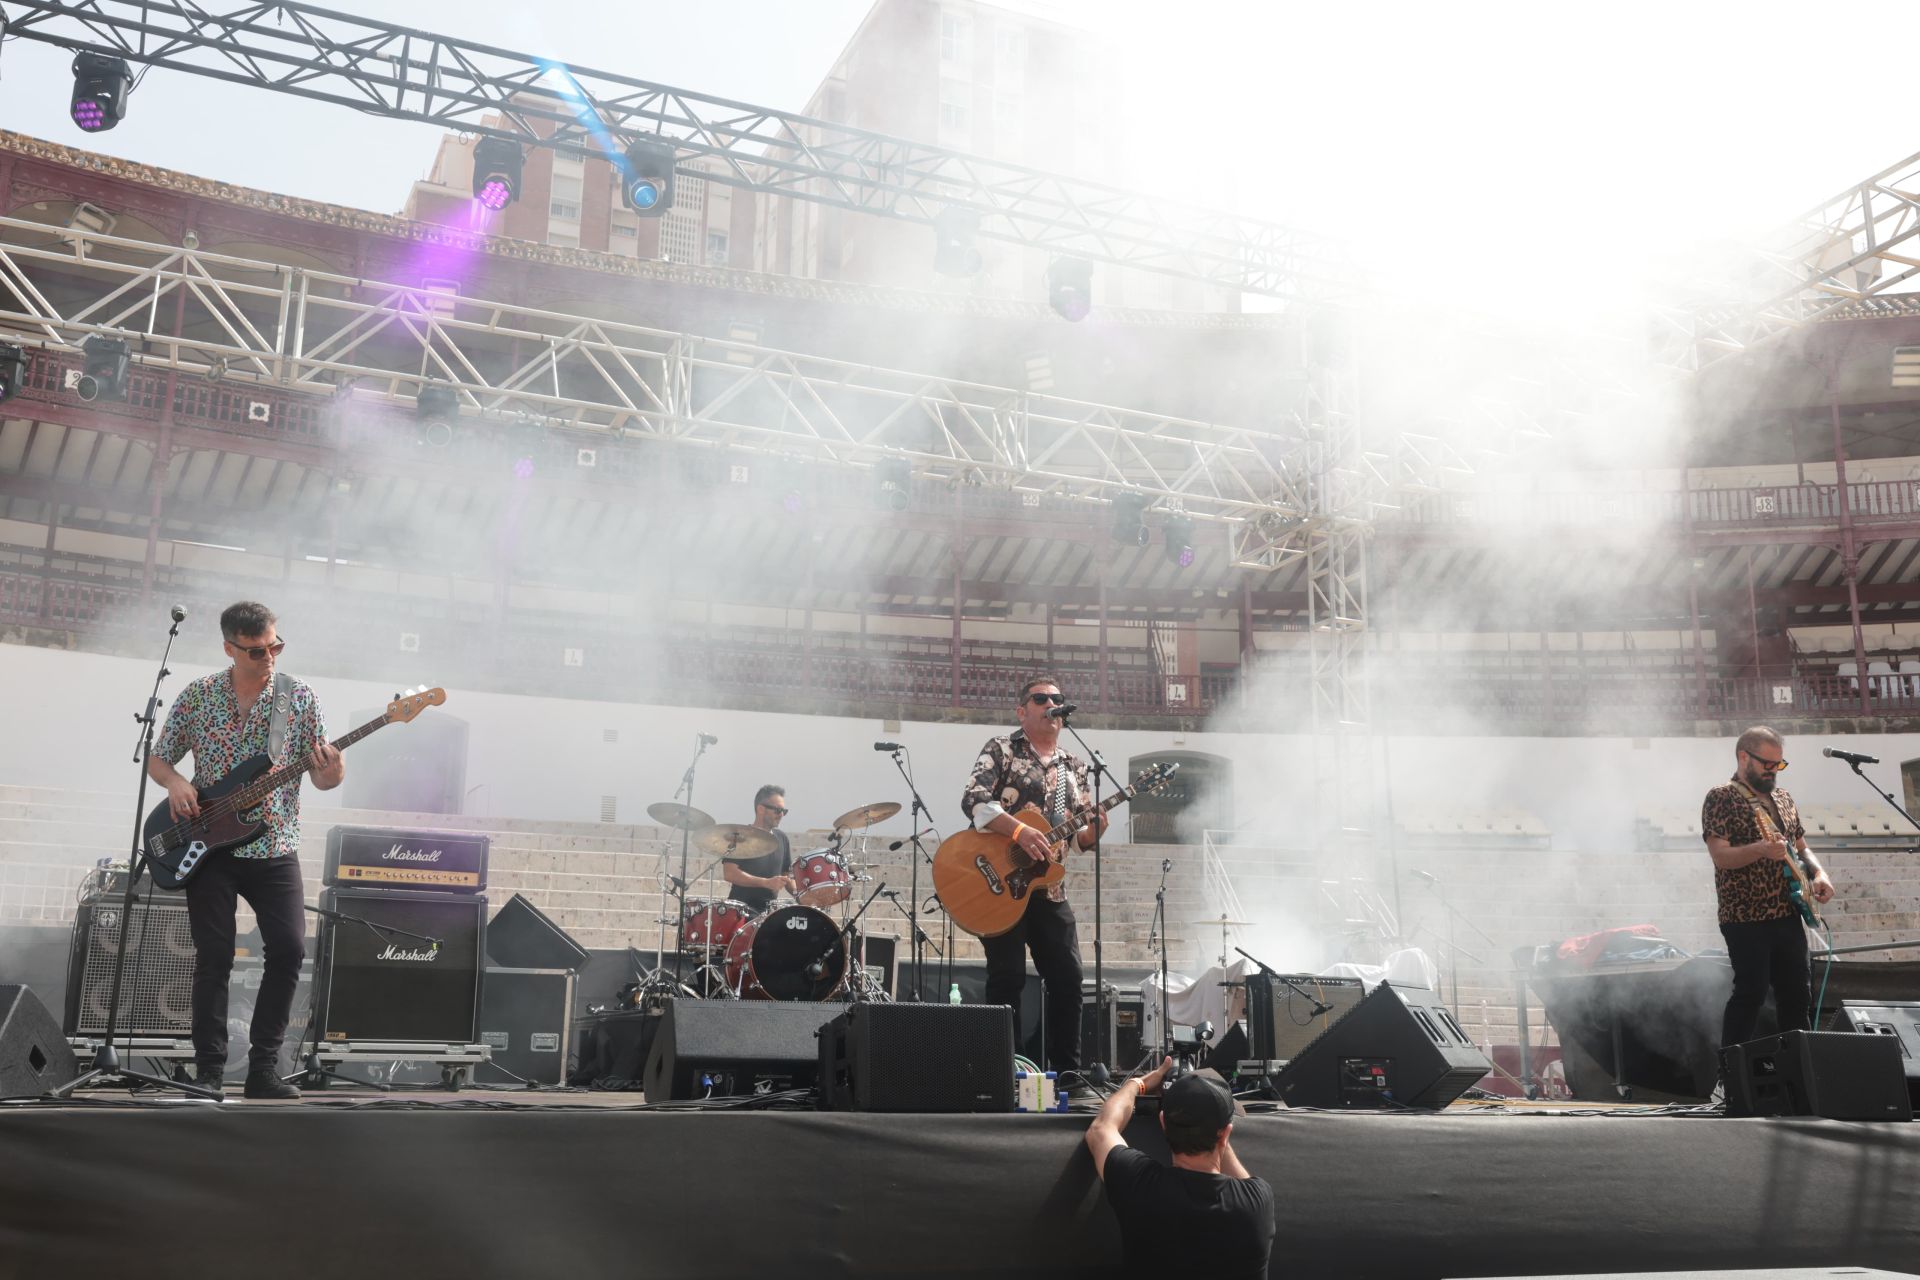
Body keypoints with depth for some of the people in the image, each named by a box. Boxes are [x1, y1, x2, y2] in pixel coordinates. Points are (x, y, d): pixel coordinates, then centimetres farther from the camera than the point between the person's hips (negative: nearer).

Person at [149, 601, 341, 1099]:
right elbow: (156, 760, 10)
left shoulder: (300, 697, 1)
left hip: (275, 848, 0)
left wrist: (332, 775, -21)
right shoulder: (197, 695, 2)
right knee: (214, 958, -1)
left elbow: (321, 777, 3)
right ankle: (208, 1073, 9)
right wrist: (176, 782, -12)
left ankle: (262, 1068, 3)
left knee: (289, 950, -10)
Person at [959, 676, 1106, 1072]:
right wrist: (1020, 830, -27)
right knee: (1008, 978, -7)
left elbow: (1080, 836, 16)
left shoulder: (1074, 767, 16)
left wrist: (1093, 830, -8)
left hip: (1049, 889, 6)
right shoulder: (1002, 750, 0)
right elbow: (973, 801, -15)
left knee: (1068, 980, 4)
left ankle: (1067, 1071, 14)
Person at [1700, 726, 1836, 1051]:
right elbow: (1720, 856, -17)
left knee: (1797, 994, 11)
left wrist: (1818, 873, 2)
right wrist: (1761, 850, -34)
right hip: (1745, 919, -7)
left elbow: (1802, 847, 23)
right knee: (1751, 993, -9)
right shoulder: (1721, 798, -7)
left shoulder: (1783, 799, 16)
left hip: (1787, 916, 7)